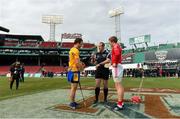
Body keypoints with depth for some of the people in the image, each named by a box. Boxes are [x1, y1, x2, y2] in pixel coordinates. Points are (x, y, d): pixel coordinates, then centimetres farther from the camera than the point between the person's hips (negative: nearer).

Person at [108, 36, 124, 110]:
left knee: (118, 85, -8)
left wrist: (115, 63, -22)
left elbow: (117, 54, -30)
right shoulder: (117, 46, 21)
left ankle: (120, 104, -3)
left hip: (116, 66, -11)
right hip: (118, 66, 11)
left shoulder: (116, 46, -10)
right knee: (119, 85, 15)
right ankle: (121, 102, 24)